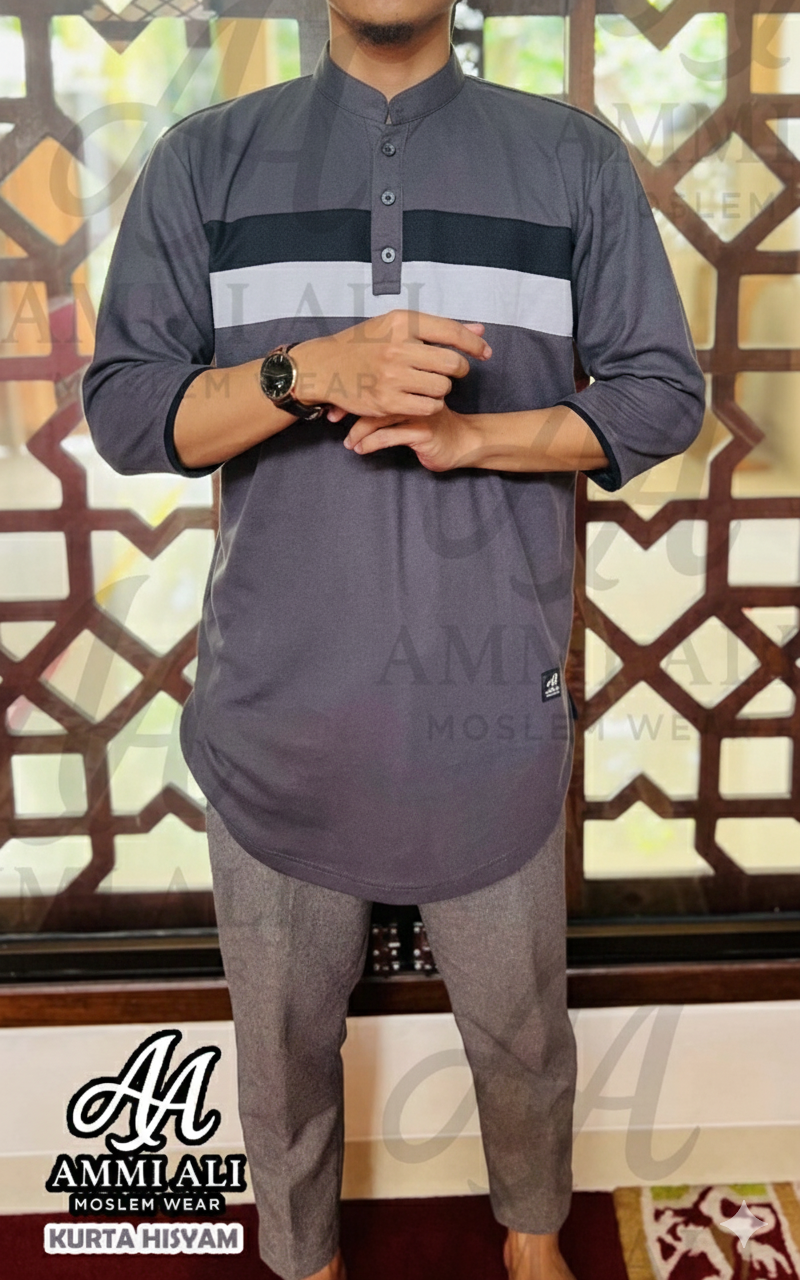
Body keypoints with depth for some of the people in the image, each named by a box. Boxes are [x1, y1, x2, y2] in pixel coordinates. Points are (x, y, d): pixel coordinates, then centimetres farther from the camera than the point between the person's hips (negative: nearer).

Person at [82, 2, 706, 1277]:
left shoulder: (575, 156, 5)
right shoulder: (206, 159, 5)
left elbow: (664, 391, 3)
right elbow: (122, 408, -1)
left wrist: (470, 432, -14)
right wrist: (314, 371, -19)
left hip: (492, 706, 0)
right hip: (278, 708, 1)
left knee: (521, 1026, 18)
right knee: (284, 1031, 17)